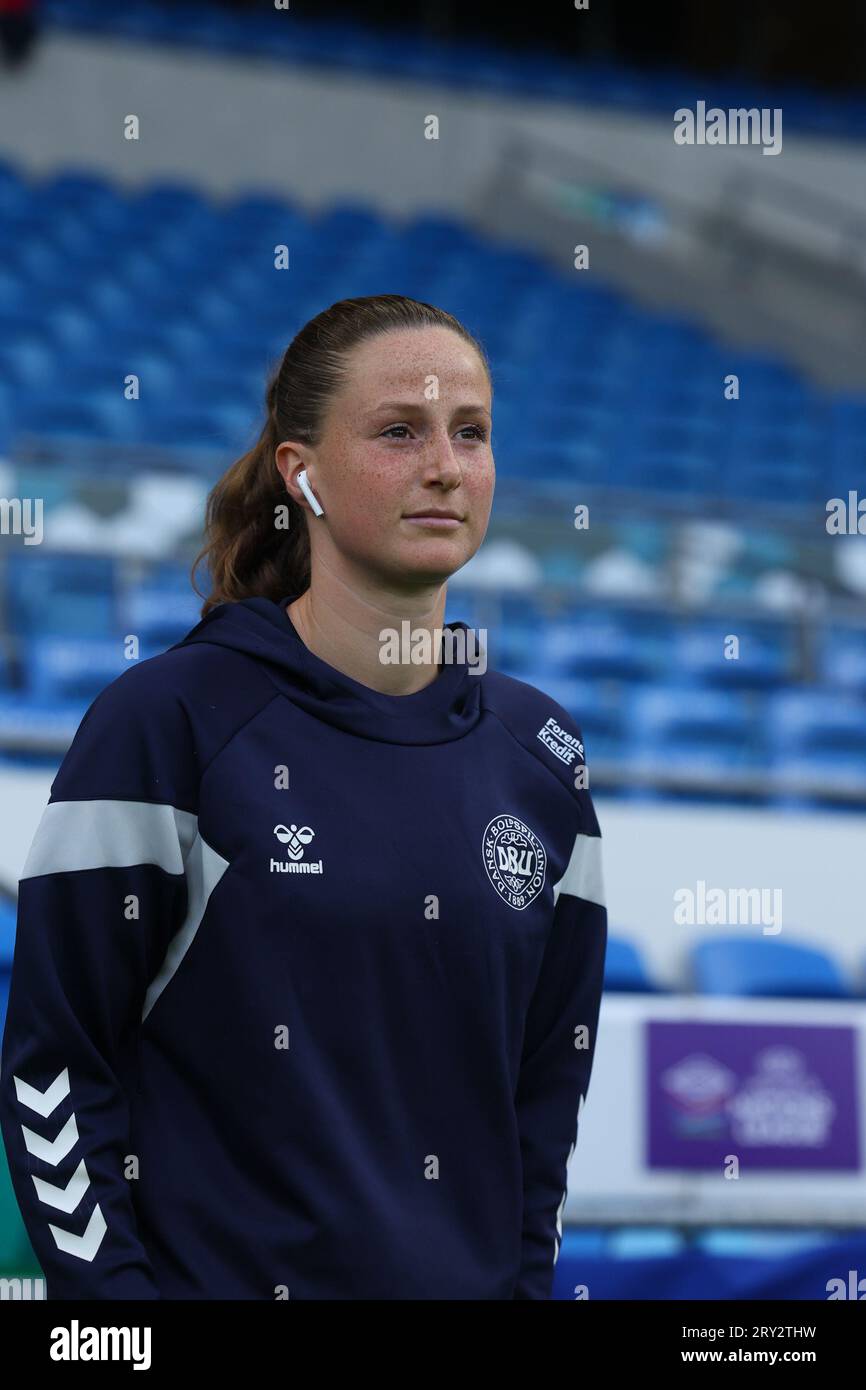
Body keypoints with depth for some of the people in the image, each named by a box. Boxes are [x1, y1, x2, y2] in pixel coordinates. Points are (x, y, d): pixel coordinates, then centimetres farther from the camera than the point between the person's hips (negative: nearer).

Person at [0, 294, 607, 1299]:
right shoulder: (163, 721, -9)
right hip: (210, 1272, -4)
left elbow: (550, 1077, 10)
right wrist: (112, 1287, -14)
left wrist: (524, 1279, 2)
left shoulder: (538, 752, 5)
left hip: (465, 1275, 4)